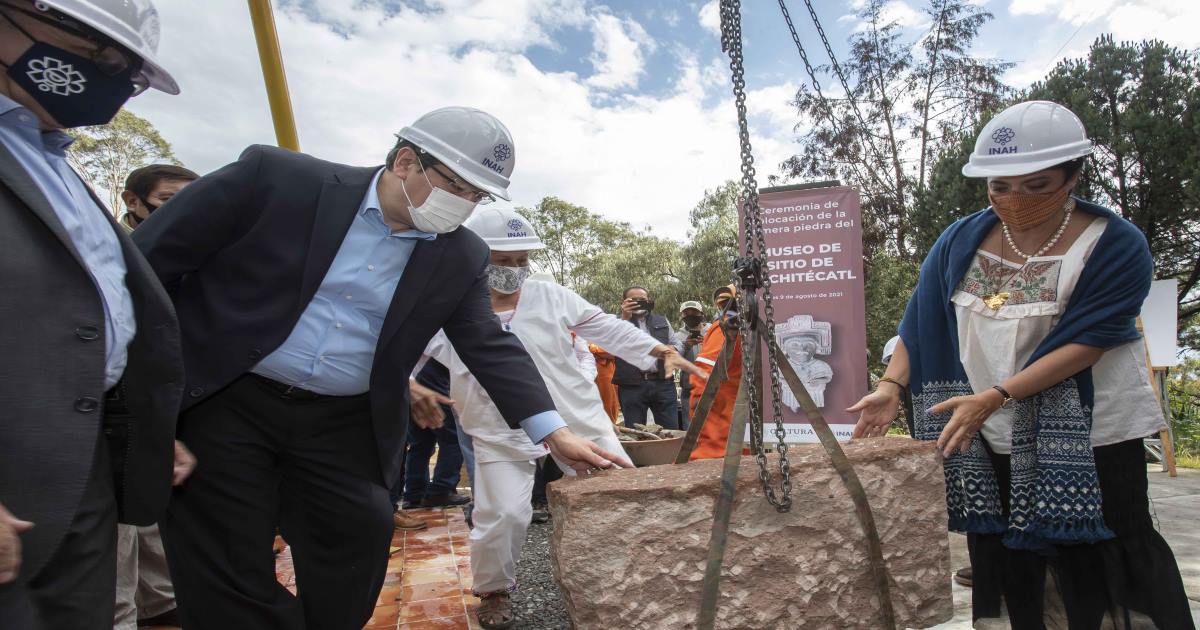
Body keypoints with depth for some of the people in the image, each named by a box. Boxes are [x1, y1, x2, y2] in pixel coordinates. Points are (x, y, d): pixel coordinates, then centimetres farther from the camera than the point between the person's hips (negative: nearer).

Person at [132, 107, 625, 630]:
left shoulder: (461, 258, -1)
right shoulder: (277, 177, -12)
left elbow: (490, 346, 1)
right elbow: (148, 259, -6)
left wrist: (554, 432, -7)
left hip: (345, 426, 3)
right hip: (222, 405, -2)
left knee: (348, 583, 9)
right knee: (228, 581, 4)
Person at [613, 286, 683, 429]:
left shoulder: (662, 321, 18)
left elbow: (678, 345, 21)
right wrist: (625, 318, -20)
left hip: (663, 383, 3)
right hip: (632, 385, -3)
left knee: (671, 431, 4)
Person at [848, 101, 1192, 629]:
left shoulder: (1116, 245, -11)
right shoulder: (960, 242, 0)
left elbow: (1085, 342, -18)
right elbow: (920, 324, 0)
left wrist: (994, 397, -26)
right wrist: (892, 387, -14)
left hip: (1087, 434, -3)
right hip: (990, 440, 4)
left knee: (1106, 568, 6)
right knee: (1007, 566, 15)